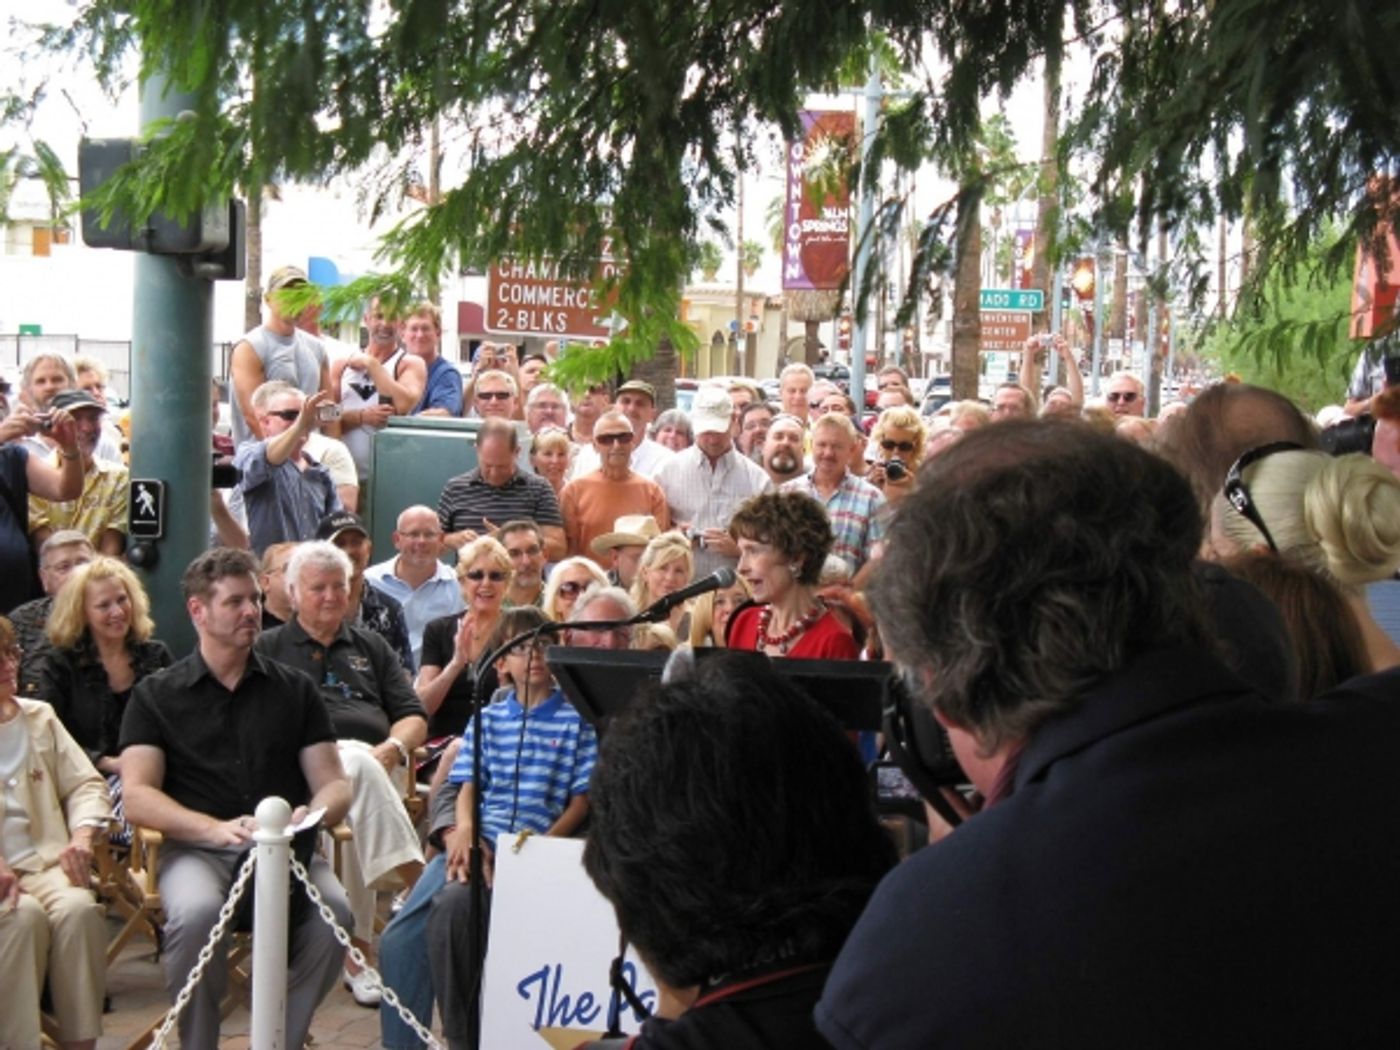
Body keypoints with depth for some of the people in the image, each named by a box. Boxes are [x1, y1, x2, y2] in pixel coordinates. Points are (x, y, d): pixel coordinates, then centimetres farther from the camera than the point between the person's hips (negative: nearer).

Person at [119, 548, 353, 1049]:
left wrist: (313, 815, -13)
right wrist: (217, 829, -19)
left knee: (332, 911, -30)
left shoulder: (294, 689, 16)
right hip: (196, 848, -1)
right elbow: (136, 797, -2)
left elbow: (334, 785, 12)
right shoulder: (156, 696, 10)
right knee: (197, 911, -35)